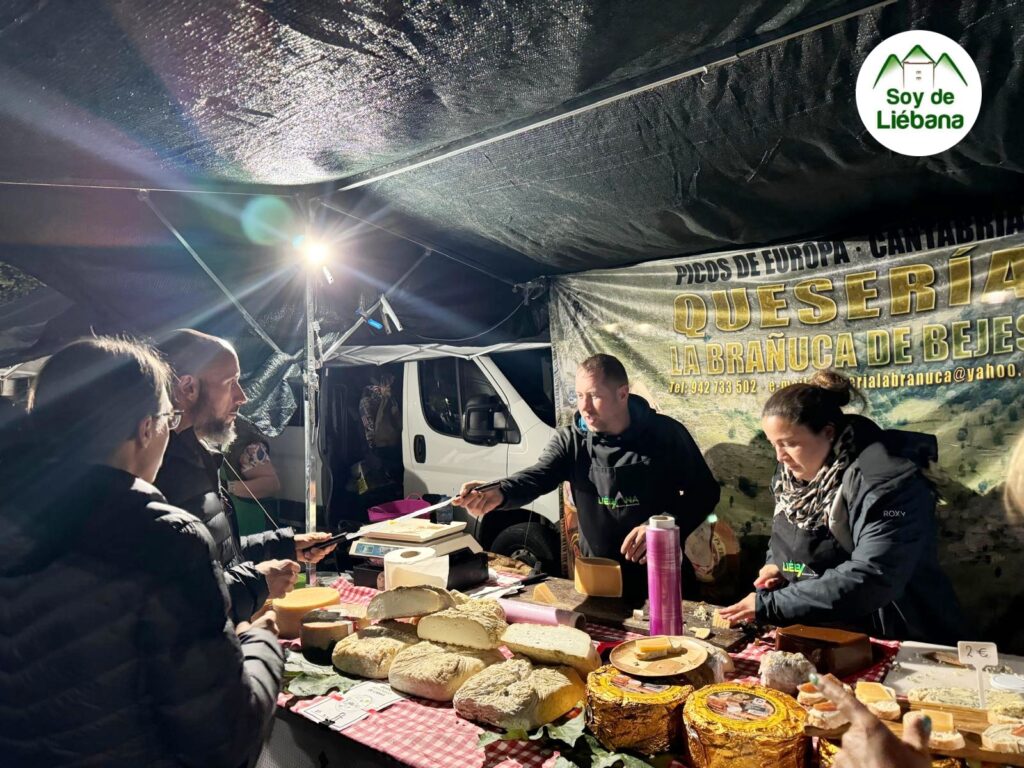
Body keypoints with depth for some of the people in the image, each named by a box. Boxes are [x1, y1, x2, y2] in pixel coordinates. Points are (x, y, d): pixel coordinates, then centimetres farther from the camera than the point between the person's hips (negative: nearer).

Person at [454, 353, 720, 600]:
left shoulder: (666, 434, -12)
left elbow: (704, 490, -8)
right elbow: (537, 477, -24)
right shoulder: (570, 440, -8)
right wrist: (498, 493, -46)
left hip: (658, 574, -1)